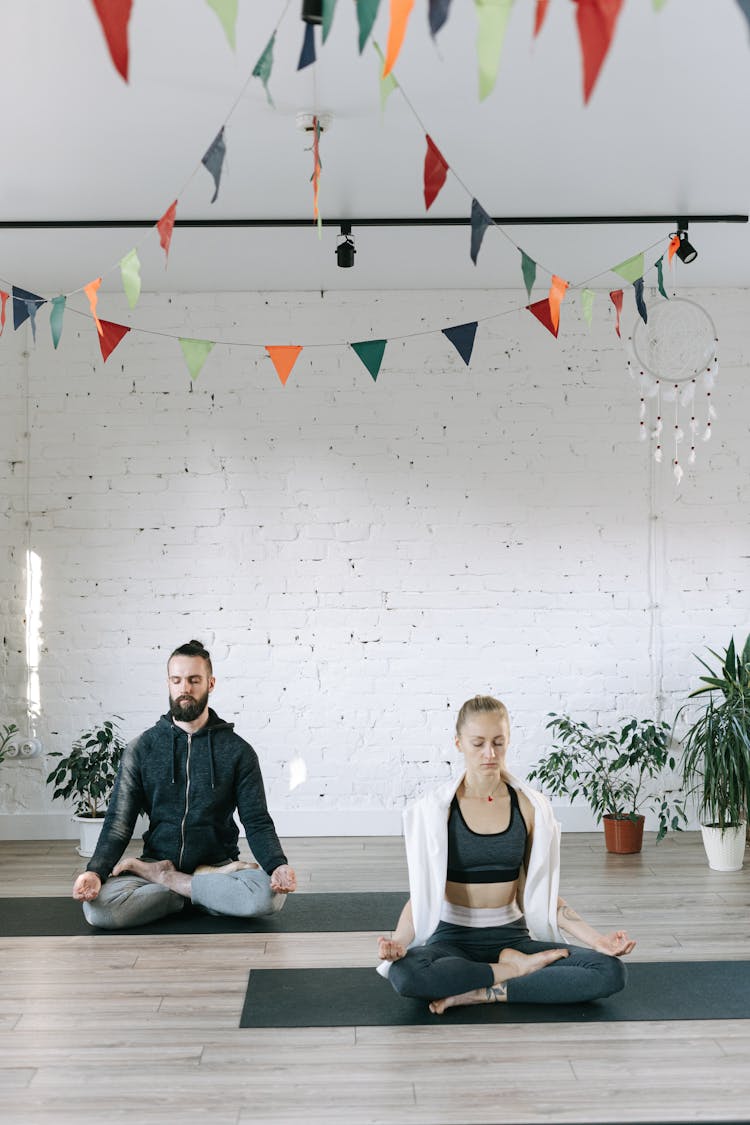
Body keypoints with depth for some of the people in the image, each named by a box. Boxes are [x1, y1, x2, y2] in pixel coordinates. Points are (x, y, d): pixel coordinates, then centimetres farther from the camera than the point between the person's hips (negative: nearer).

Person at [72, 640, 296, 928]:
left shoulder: (237, 750, 2)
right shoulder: (141, 749, 4)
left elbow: (257, 821, -3)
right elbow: (119, 821, 0)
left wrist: (278, 865, -25)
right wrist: (95, 872, -19)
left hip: (219, 862, 0)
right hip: (157, 859, 0)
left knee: (271, 894, -33)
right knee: (97, 907, -30)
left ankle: (162, 877, -12)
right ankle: (211, 889, -12)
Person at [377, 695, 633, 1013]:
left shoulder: (530, 807, 1)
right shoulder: (436, 809, -6)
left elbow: (541, 891, 6)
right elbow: (421, 891, -7)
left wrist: (595, 938, -7)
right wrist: (399, 941, -27)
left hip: (512, 936, 2)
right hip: (453, 938, -2)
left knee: (611, 971, -22)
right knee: (404, 973, -38)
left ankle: (480, 993, -17)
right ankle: (516, 969, -14)